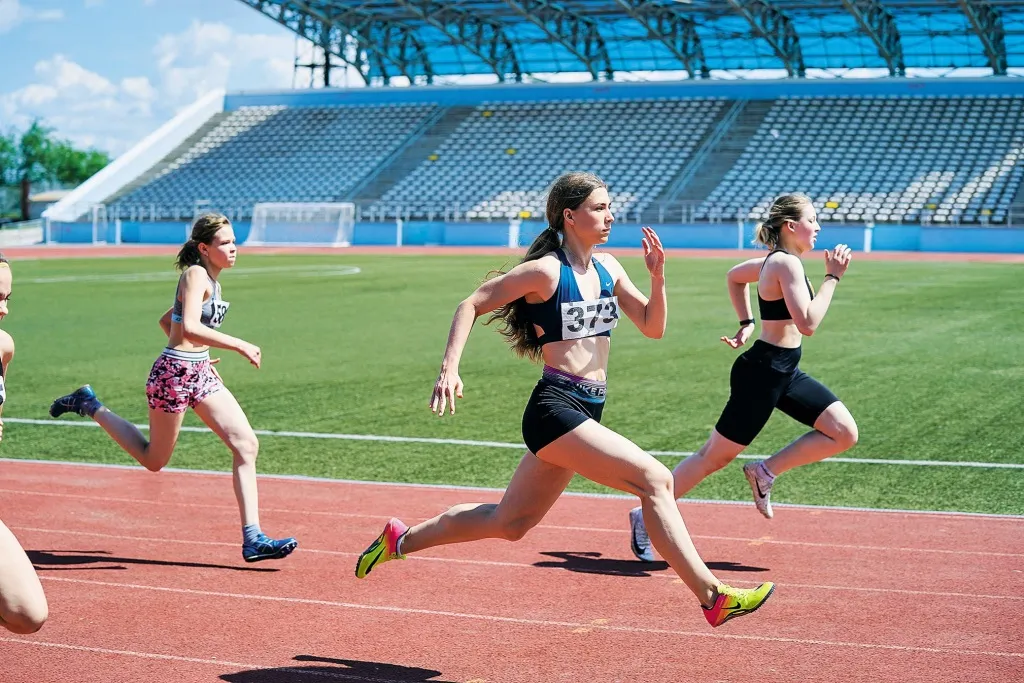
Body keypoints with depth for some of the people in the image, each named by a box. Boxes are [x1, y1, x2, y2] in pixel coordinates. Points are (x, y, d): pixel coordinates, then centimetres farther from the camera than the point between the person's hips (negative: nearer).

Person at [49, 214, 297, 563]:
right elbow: (189, 327, -30)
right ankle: (89, 405, 25)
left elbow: (167, 320, 22)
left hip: (200, 374, 9)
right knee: (154, 460, 9)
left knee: (247, 444, -4)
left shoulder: (208, 280, 12)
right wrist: (239, 345, -28)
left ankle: (252, 539, -5)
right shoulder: (195, 274, -14)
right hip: (174, 375, -9)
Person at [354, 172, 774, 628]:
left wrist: (657, 275, -2)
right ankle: (712, 597, -14)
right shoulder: (546, 271, -10)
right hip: (555, 408, -9)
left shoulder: (607, 268, 11)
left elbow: (653, 327, 14)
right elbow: (471, 305, -4)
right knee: (654, 479, -19)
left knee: (509, 523, 17)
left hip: (586, 413, 9)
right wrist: (450, 368, -14)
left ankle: (401, 539, 34)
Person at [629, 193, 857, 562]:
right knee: (715, 455, 0)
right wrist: (832, 276, -20)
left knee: (844, 433, 2)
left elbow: (735, 276, 27)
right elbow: (808, 323, -26)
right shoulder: (787, 263, -18)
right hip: (762, 372, -10)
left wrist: (746, 323, 22)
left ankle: (765, 472, 7)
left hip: (784, 372, 10)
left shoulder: (776, 260, 10)